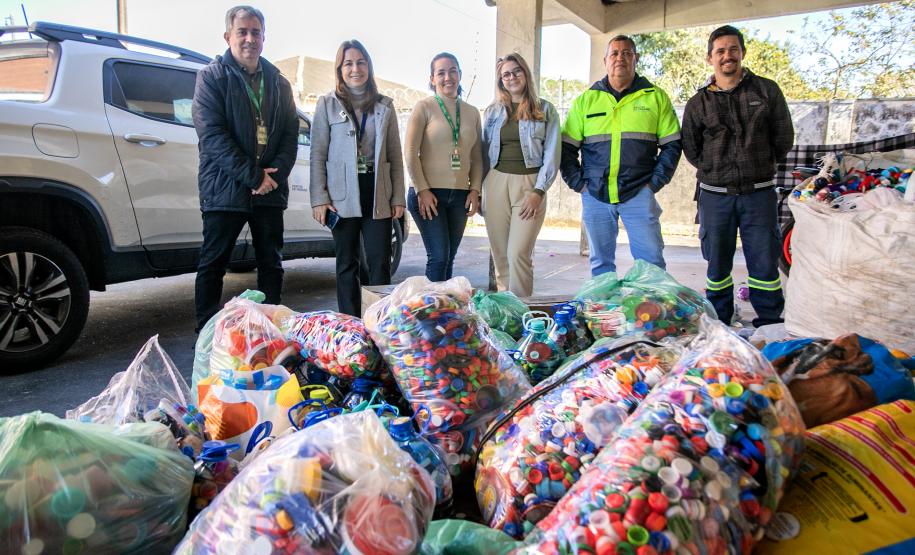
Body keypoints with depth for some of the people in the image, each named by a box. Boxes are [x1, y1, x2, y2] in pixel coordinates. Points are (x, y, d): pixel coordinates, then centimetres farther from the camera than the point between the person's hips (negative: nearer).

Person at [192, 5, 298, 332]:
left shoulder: (278, 83, 14)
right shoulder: (212, 77, 1)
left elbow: (290, 133, 7)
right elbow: (212, 134, -10)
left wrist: (274, 175, -10)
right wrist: (252, 175, -16)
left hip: (270, 191, 4)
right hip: (224, 190, -4)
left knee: (272, 265, 10)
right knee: (212, 265, 3)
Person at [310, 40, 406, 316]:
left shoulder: (384, 106, 11)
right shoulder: (327, 104, 5)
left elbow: (395, 155, 10)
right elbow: (317, 154, 1)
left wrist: (398, 197, 2)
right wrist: (319, 198, -8)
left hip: (377, 195, 1)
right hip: (343, 196, -1)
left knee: (380, 264, -1)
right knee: (347, 264, 6)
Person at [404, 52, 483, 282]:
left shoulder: (472, 112, 13)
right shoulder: (424, 107, 0)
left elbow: (477, 157, 15)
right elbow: (410, 152, -6)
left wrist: (475, 190, 4)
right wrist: (422, 190, -11)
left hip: (460, 195, 4)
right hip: (428, 194, -4)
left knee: (449, 258, 7)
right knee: (438, 256, -10)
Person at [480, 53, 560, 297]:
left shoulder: (545, 110, 7)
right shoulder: (493, 111, 15)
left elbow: (552, 155, 1)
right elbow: (484, 153, 16)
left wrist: (538, 191, -9)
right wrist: (480, 191, 8)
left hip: (529, 184, -3)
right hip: (496, 183, 3)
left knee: (518, 254, -14)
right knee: (500, 255, 3)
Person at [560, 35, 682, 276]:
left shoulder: (656, 97, 8)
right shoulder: (585, 100, 10)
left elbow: (672, 145, 8)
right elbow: (566, 148, 10)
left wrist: (655, 182, -3)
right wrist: (579, 183, -1)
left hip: (638, 194, -1)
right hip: (595, 196, 1)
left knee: (651, 261, -3)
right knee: (600, 263, 8)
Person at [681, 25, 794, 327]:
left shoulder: (767, 91, 4)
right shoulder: (698, 103, 5)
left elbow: (784, 138, 8)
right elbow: (690, 149, 10)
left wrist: (760, 165, 9)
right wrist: (715, 170, 5)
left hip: (759, 192, 0)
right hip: (715, 196, 1)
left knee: (765, 264, 2)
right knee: (717, 265, 8)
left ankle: (770, 326, 14)